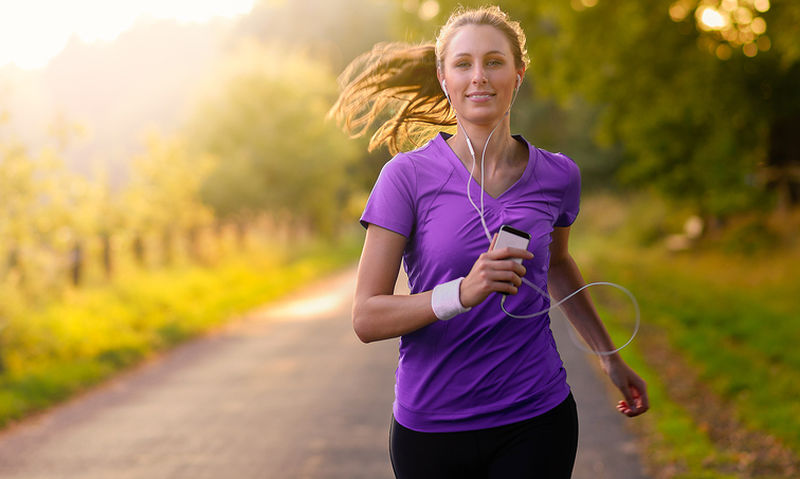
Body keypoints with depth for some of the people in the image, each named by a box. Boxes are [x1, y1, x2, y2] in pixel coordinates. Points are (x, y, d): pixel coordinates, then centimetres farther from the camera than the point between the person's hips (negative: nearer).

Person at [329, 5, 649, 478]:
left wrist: (611, 357, 30)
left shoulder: (558, 175, 2)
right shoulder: (408, 176, -7)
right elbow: (367, 318, -10)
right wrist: (462, 293, -26)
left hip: (536, 422, 1)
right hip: (431, 425, -1)